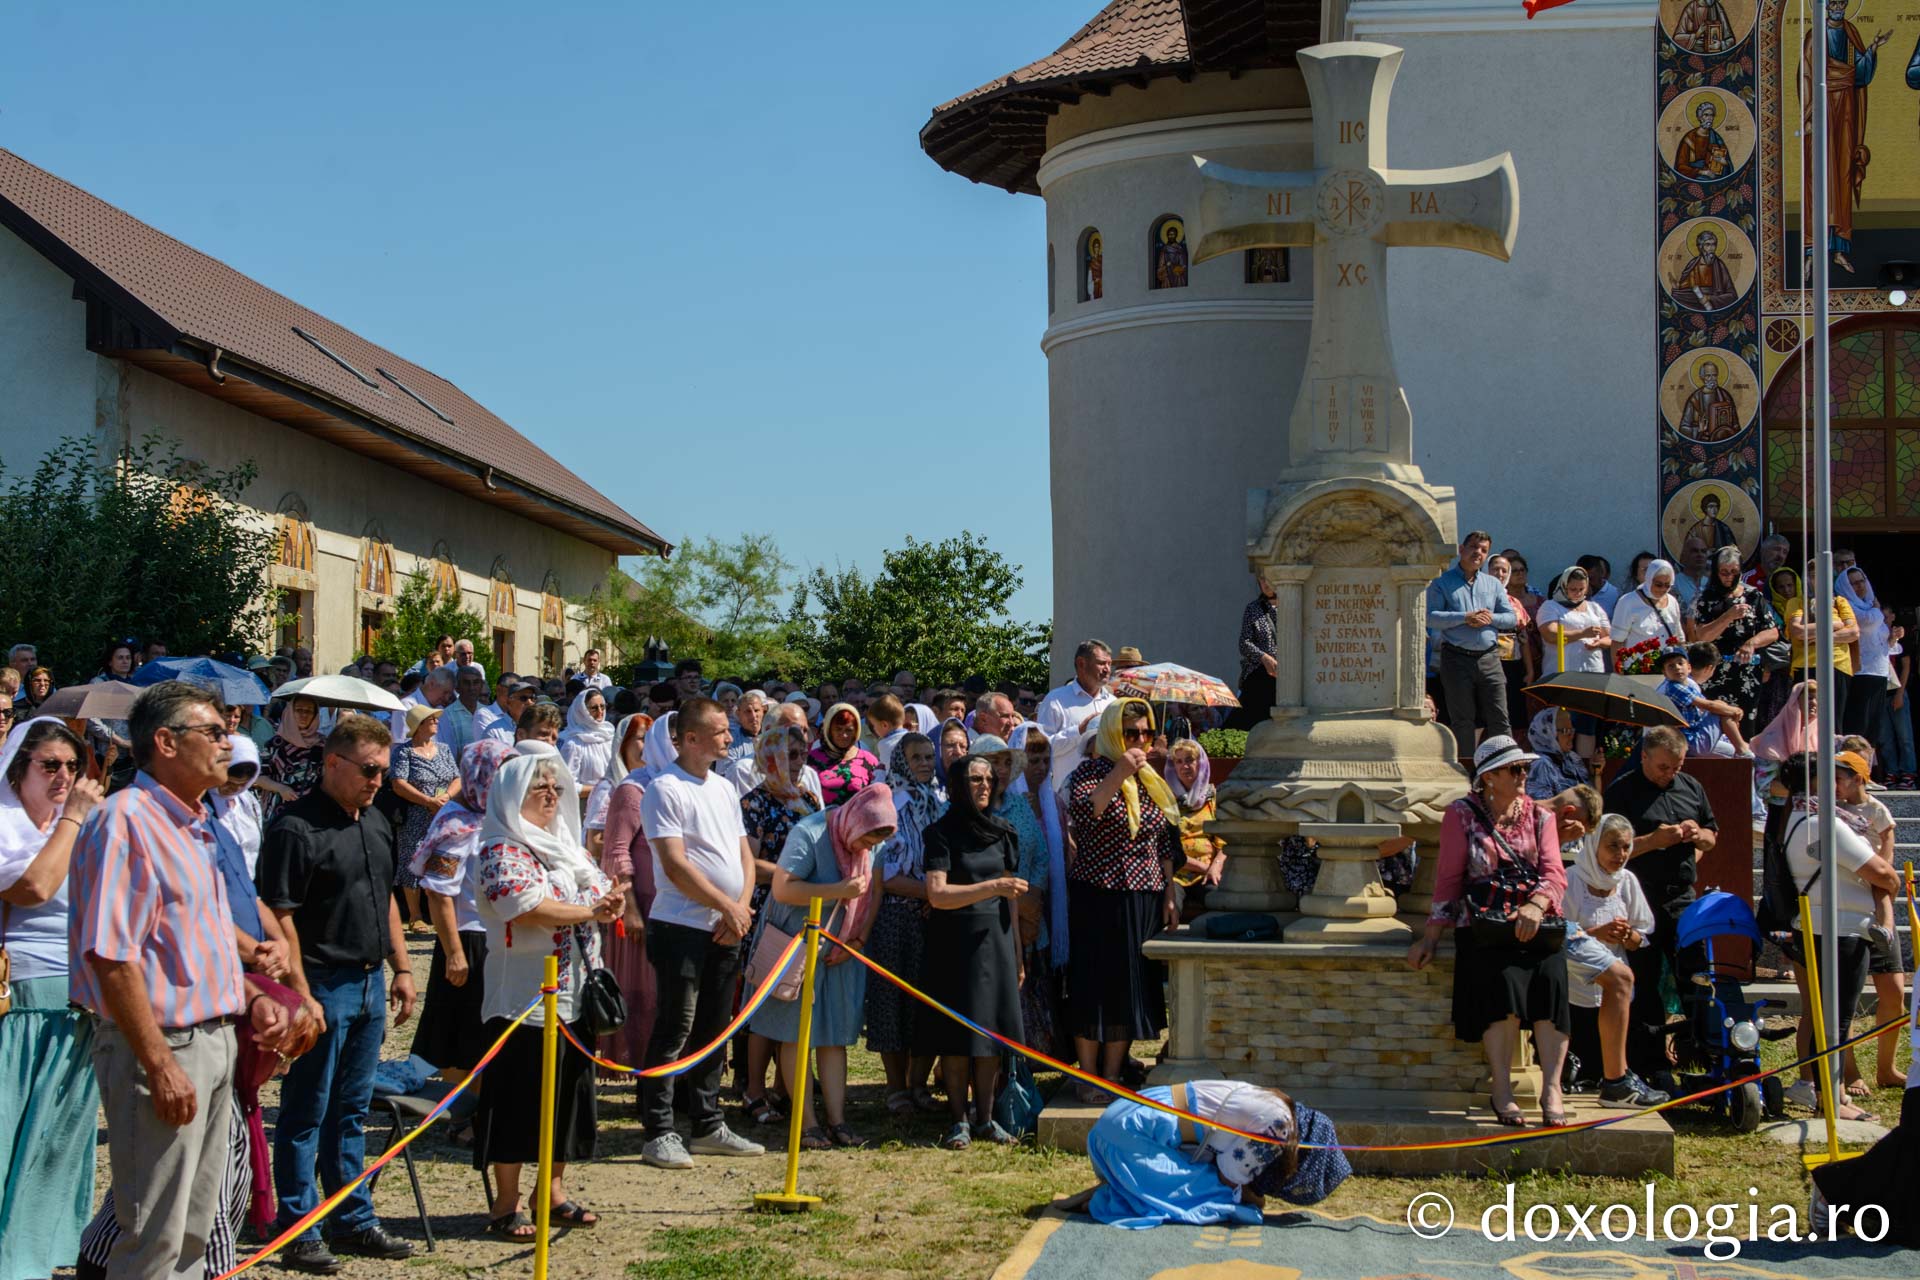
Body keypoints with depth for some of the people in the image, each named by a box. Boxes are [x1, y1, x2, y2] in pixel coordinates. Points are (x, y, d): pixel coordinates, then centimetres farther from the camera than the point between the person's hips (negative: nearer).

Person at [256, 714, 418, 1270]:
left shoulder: (375, 822, 12)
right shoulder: (296, 827, -14)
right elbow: (279, 916, -17)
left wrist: (402, 968, 17)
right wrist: (301, 994, -20)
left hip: (369, 983, 8)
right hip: (323, 984, -8)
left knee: (351, 1110, 15)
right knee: (306, 1114, 1)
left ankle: (355, 1221, 23)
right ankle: (298, 1230, 8)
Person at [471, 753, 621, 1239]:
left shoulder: (566, 843, 16)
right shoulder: (502, 850, -10)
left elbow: (600, 887, 17)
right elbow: (528, 907, -23)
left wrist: (609, 900, -7)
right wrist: (590, 911, -16)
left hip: (575, 992, 8)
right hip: (525, 994, -8)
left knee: (570, 1088, 12)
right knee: (519, 1097, -3)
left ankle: (553, 1189, 24)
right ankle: (506, 1203, 5)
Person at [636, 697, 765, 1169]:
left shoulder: (724, 788, 15)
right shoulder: (665, 790, -10)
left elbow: (744, 854, 15)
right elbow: (675, 865, -16)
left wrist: (742, 908, -2)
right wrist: (727, 906, -12)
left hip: (726, 931, 7)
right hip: (681, 928, -7)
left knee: (713, 1029, 12)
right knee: (675, 1029, -6)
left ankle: (708, 1126, 21)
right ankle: (659, 1134, -2)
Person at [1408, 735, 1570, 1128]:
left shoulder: (1538, 816, 16)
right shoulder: (1462, 814, 9)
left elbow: (1554, 874, 3)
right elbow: (1448, 878, 6)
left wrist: (1536, 905, -19)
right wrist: (1431, 936, -3)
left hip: (1534, 921, 2)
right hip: (1482, 923, -2)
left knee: (1551, 976, -29)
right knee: (1504, 978, -32)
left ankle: (1552, 1088, -28)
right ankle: (1501, 1091, -26)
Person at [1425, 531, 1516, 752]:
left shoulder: (1494, 584, 17)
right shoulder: (1442, 582, 3)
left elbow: (1512, 618, 12)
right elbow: (1430, 617, -10)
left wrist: (1491, 618, -8)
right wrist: (1465, 618, -16)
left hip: (1489, 658, 4)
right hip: (1457, 658, -3)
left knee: (1499, 718, 0)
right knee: (1462, 721, 1)